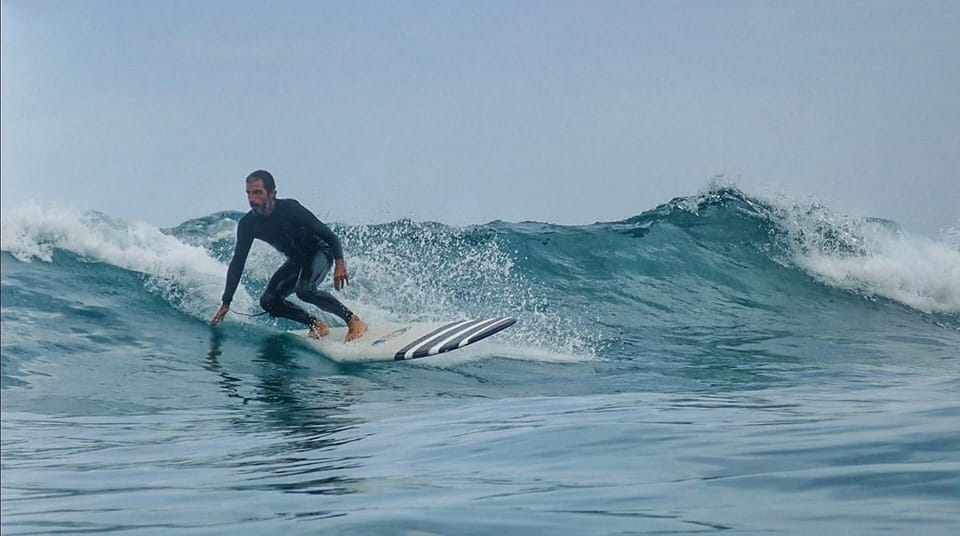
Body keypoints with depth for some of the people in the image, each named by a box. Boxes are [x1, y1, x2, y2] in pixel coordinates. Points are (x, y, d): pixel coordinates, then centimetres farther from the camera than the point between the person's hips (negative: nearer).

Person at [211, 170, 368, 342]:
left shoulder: (289, 208, -27)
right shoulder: (248, 224, -14)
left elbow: (329, 235, -27)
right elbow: (237, 263, -5)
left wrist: (340, 263, -45)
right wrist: (226, 303, -8)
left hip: (320, 253, -6)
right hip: (296, 261, 6)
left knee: (304, 290, -32)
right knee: (268, 301, -12)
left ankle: (354, 321, -23)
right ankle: (316, 324, 1)